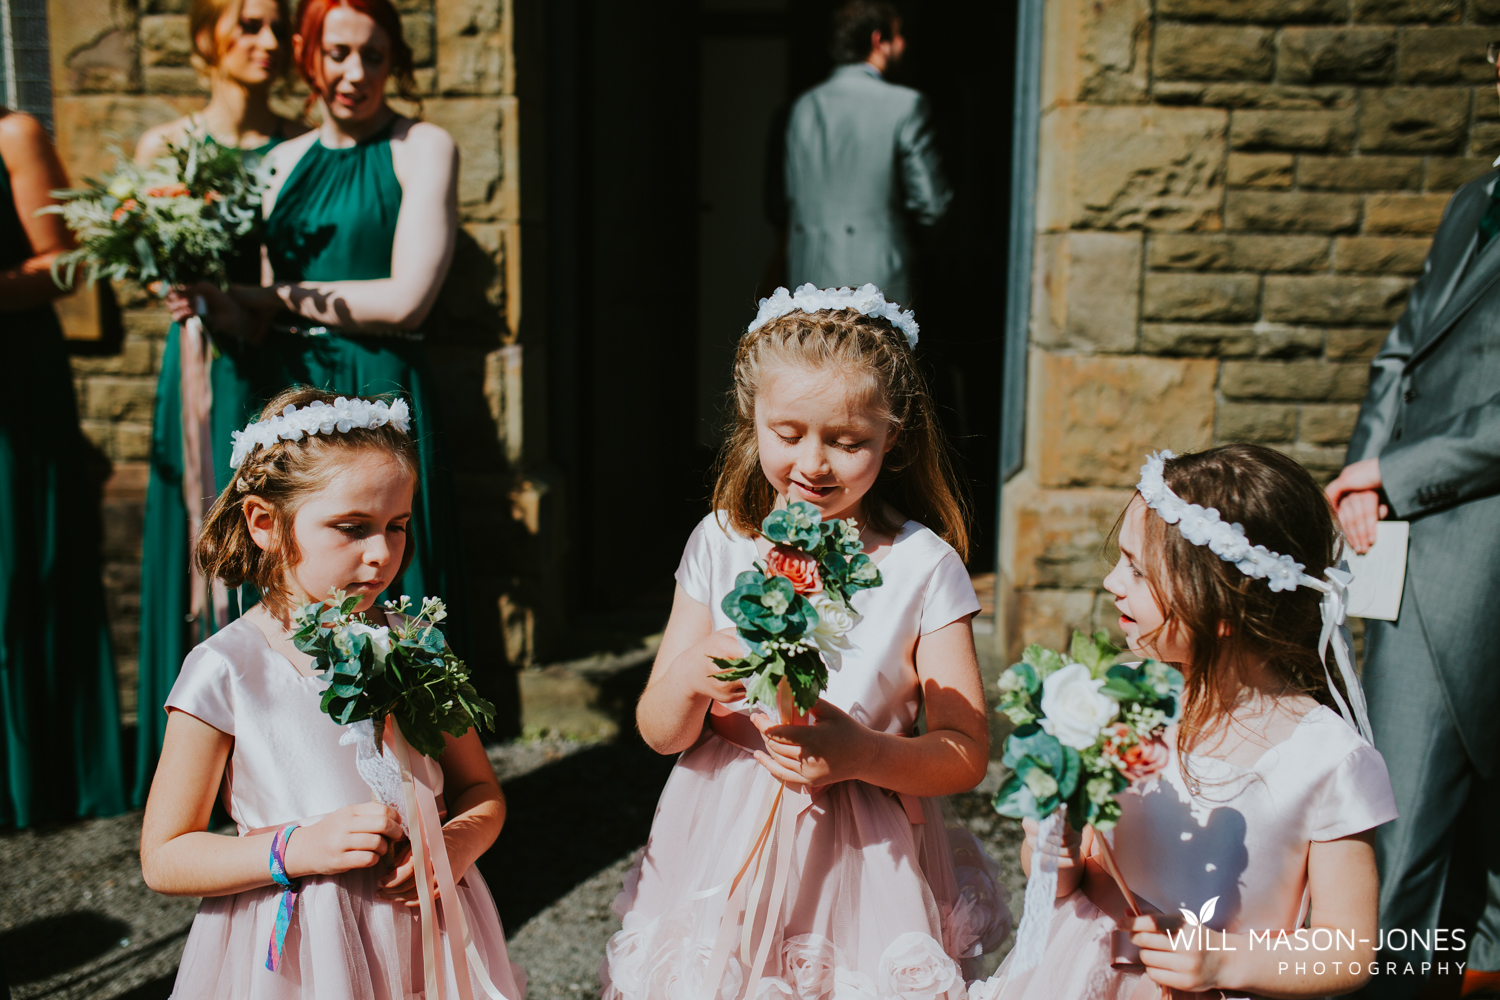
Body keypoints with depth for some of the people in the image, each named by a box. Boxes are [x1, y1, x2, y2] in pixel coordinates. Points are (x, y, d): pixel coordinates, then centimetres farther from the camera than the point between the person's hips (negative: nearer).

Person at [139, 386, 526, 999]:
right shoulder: (226, 671, -14)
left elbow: (480, 789, 5)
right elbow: (163, 859, -9)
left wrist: (459, 843, -16)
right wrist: (300, 848, -22)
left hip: (422, 937, 3)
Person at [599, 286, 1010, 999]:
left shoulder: (923, 565, -10)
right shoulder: (721, 545, -3)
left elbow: (967, 753, -8)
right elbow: (659, 732, -2)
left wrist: (866, 755, -25)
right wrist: (692, 678, -24)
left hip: (860, 864, -2)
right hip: (724, 847, 2)